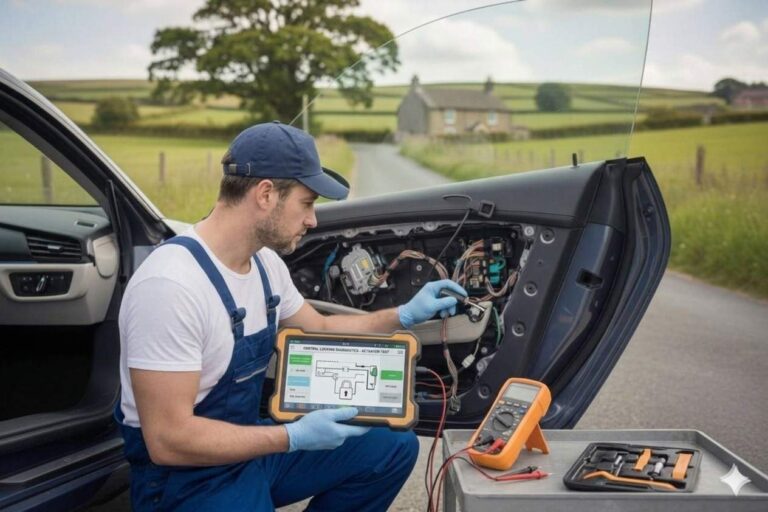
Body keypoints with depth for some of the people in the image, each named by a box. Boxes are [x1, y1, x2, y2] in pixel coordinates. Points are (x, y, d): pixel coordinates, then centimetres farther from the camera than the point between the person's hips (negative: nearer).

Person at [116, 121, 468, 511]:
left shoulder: (264, 262, -1)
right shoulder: (171, 284, -27)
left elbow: (320, 330, 17)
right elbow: (169, 440, -27)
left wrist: (405, 315, 8)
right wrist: (294, 437, -23)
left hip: (249, 444, 8)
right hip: (187, 478, -8)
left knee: (395, 447, 8)